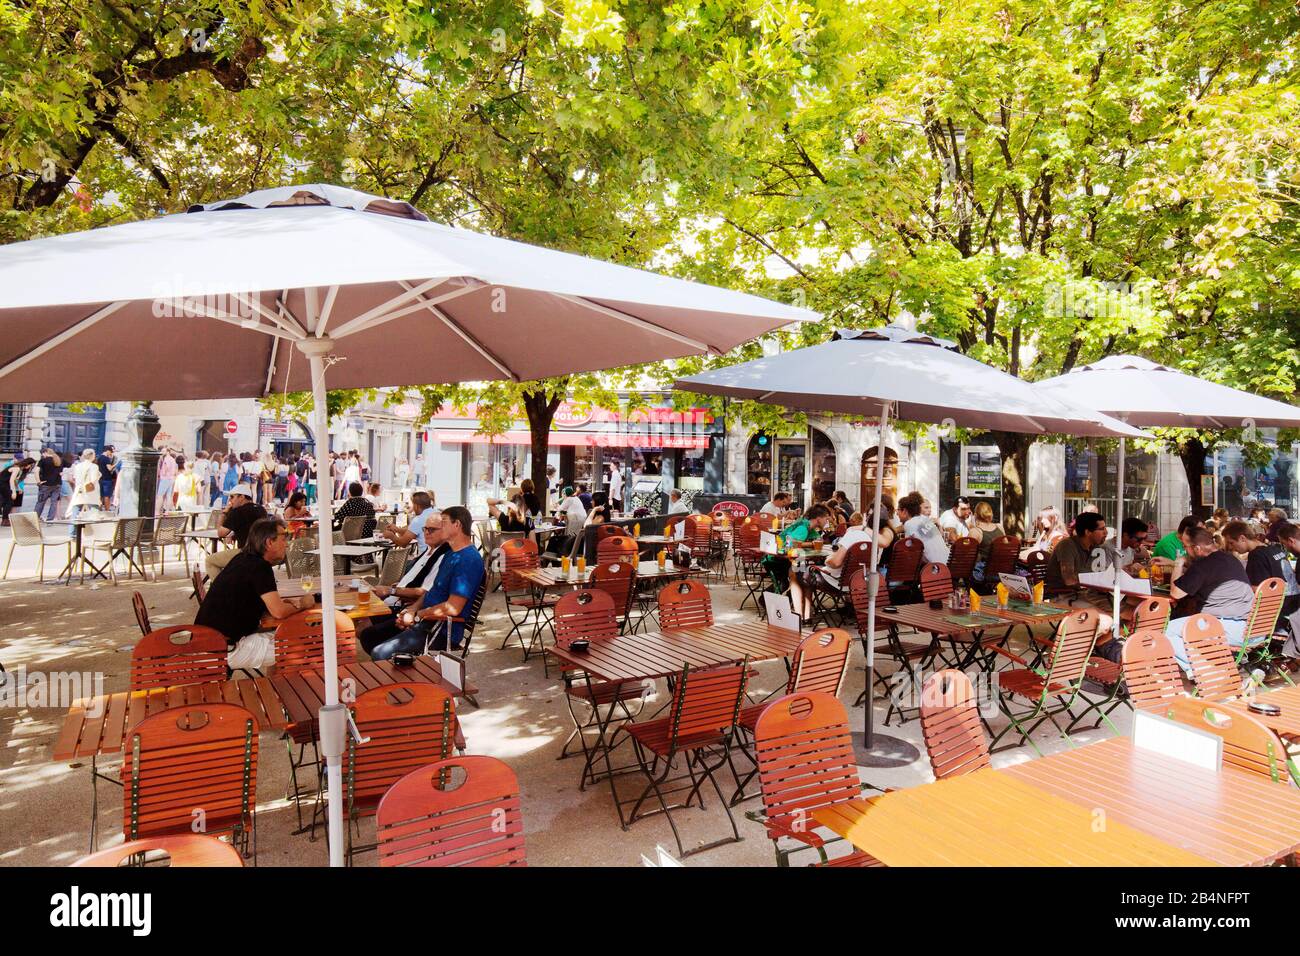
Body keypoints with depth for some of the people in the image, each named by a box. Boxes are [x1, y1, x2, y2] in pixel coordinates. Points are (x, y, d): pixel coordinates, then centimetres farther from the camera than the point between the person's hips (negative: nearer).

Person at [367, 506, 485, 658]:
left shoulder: (469, 559, -19)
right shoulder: (451, 554, 16)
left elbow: (453, 608, -24)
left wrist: (417, 615, -13)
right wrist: (411, 610, 2)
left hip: (443, 630, -10)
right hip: (426, 621, 10)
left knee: (379, 654, -21)